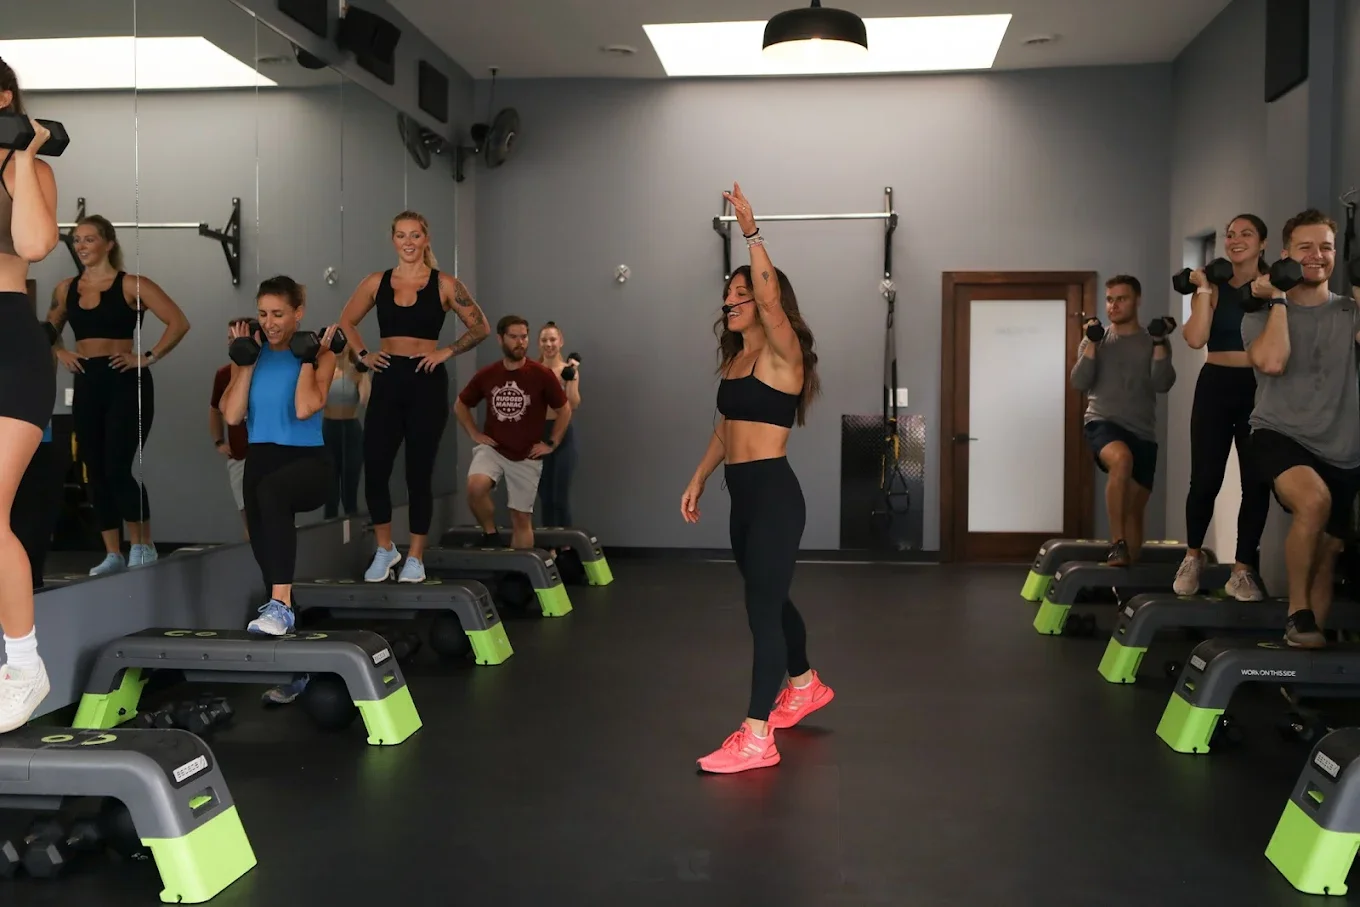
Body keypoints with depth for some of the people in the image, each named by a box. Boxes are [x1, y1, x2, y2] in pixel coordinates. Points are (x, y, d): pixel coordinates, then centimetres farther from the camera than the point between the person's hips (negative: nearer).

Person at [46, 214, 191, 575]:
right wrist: (61, 353, 6)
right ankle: (113, 554, 15)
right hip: (87, 386, 6)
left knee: (117, 468, -11)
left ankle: (143, 546, 5)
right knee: (95, 472, 7)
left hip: (126, 383, -6)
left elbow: (178, 322, -13)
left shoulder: (131, 285, -6)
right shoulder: (66, 288, 10)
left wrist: (148, 358, -15)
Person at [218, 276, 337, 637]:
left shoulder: (320, 355, -2)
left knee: (270, 491, -38)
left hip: (308, 461, -5)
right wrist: (246, 360, -3)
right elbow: (232, 416, -4)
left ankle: (280, 606, -41)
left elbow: (304, 409, -19)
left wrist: (309, 358, -11)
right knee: (263, 545, 6)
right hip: (261, 458, 5)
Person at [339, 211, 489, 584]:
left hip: (427, 383, -2)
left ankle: (415, 558, 16)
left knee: (418, 473, 3)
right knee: (374, 470, -1)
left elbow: (480, 328, 3)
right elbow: (347, 321, 19)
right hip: (387, 382, 2)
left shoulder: (444, 284, -2)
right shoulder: (376, 282, 6)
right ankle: (384, 550, 20)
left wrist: (446, 352, -7)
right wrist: (363, 355, 5)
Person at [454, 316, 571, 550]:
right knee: (475, 487, -28)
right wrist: (475, 434, 3)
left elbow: (565, 410, 2)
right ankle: (490, 534, -3)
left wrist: (551, 443, -1)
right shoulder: (486, 375, -3)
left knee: (521, 518, 5)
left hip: (526, 456, -1)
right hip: (492, 449, 1)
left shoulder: (542, 375, -10)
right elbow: (460, 405, 13)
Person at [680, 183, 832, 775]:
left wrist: (752, 232, -29)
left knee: (763, 606, -10)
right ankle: (805, 686, 43)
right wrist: (698, 480, 20)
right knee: (769, 598, 21)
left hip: (774, 493, -9)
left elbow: (770, 296, -28)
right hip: (742, 494, 9)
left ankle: (757, 738, -8)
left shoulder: (782, 353, -10)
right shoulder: (735, 358, 13)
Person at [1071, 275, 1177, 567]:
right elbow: (1079, 383, -3)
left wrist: (1159, 343, -12)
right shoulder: (1095, 341, 10)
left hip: (1143, 433, 3)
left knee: (1135, 508, 5)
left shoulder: (1152, 342, 10)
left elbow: (1163, 384, -4)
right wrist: (1092, 342, -9)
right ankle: (1117, 543, -31)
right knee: (1122, 458, -36)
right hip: (1103, 423, -2)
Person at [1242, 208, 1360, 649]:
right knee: (1314, 499, -34)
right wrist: (1277, 300, -10)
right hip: (1280, 436, -4)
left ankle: (1314, 633, 21)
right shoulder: (1262, 312, 2)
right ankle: (1298, 616, -18)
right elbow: (1273, 362, -18)